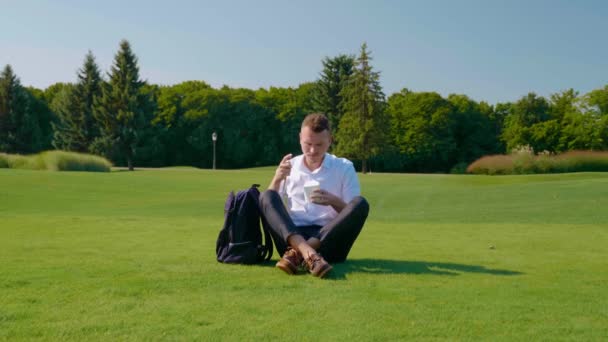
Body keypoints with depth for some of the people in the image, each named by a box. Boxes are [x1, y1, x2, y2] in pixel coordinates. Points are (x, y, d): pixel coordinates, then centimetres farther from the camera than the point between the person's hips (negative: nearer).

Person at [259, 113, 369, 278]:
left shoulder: (344, 167, 9)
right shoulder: (289, 167, 15)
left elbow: (354, 213, 5)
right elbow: (268, 206, 10)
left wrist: (334, 202, -15)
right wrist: (277, 179, -7)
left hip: (329, 239, -1)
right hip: (293, 237, 1)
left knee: (361, 203, -25)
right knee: (266, 196, -20)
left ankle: (297, 253, -35)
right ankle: (308, 253, -45)